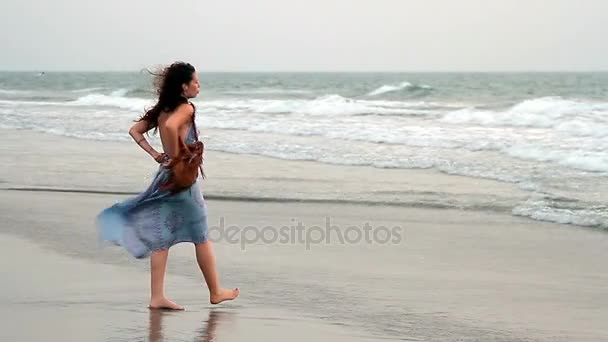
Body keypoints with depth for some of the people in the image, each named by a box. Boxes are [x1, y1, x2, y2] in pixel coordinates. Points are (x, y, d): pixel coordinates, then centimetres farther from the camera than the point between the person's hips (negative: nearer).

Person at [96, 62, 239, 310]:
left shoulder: (162, 109, 11)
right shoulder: (186, 108, -13)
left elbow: (135, 131, 12)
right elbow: (171, 127, -32)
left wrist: (156, 155, 6)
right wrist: (175, 156, -19)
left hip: (165, 176, 8)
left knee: (161, 238, 6)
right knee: (201, 237, 6)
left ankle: (157, 297, 4)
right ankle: (215, 292, 17)